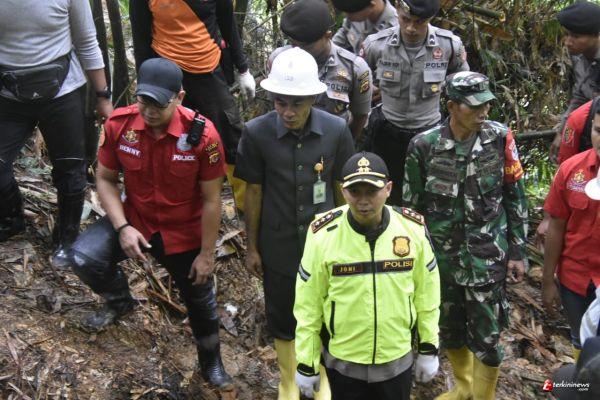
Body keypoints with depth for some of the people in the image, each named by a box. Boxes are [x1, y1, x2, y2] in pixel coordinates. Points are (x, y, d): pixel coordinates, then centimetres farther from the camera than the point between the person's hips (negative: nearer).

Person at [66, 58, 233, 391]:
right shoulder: (119, 124, -18)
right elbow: (106, 179, -5)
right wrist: (122, 228, -19)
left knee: (199, 299, 14)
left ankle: (211, 363, 43)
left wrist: (207, 254, -12)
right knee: (83, 258, -20)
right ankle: (119, 301, 15)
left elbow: (211, 199, -17)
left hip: (185, 232, -2)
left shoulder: (201, 134, -25)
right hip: (134, 219, 2)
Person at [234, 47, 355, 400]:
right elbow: (254, 192, -6)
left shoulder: (336, 130, -15)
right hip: (278, 245, 0)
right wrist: (252, 247, 1)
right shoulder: (256, 133, -18)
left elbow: (342, 187, -3)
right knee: (282, 316, 17)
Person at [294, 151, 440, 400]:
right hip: (342, 362, -1)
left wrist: (428, 348, 5)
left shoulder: (413, 229, -12)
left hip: (398, 360, 1)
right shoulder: (323, 234, -17)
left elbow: (426, 293, 1)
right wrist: (306, 364, -3)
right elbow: (308, 304, -8)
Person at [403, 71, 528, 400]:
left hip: (488, 257, -1)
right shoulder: (424, 146, -10)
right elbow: (412, 206, 0)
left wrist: (517, 251, 0)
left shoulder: (500, 138, -9)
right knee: (448, 329, 18)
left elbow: (515, 196, -1)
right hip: (442, 256, 2)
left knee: (486, 335, 4)